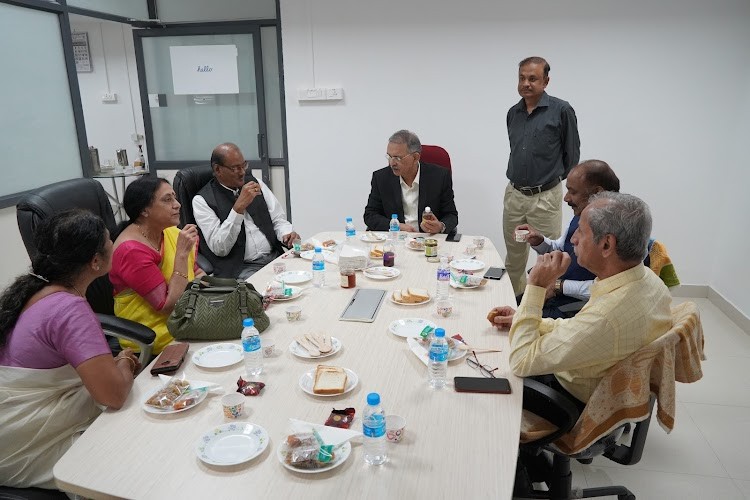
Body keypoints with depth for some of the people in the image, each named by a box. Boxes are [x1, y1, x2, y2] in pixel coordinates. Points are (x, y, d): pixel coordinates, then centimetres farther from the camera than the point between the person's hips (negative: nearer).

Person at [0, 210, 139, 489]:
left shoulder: (32, 289, 1)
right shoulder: (71, 309, -27)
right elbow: (114, 394, -32)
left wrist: (114, 363, 2)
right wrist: (123, 365, -10)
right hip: (28, 454, -8)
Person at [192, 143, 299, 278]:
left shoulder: (255, 182, 12)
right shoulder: (202, 200, -3)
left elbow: (278, 219, 15)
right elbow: (219, 249, -12)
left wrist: (287, 234, -9)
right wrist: (239, 207, -20)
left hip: (275, 257, 6)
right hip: (239, 269, -6)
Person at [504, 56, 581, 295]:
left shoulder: (561, 110, -7)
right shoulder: (513, 113, 9)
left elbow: (572, 154, 0)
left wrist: (553, 178, 8)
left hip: (546, 197, -5)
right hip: (514, 194, 5)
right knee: (514, 258, 14)